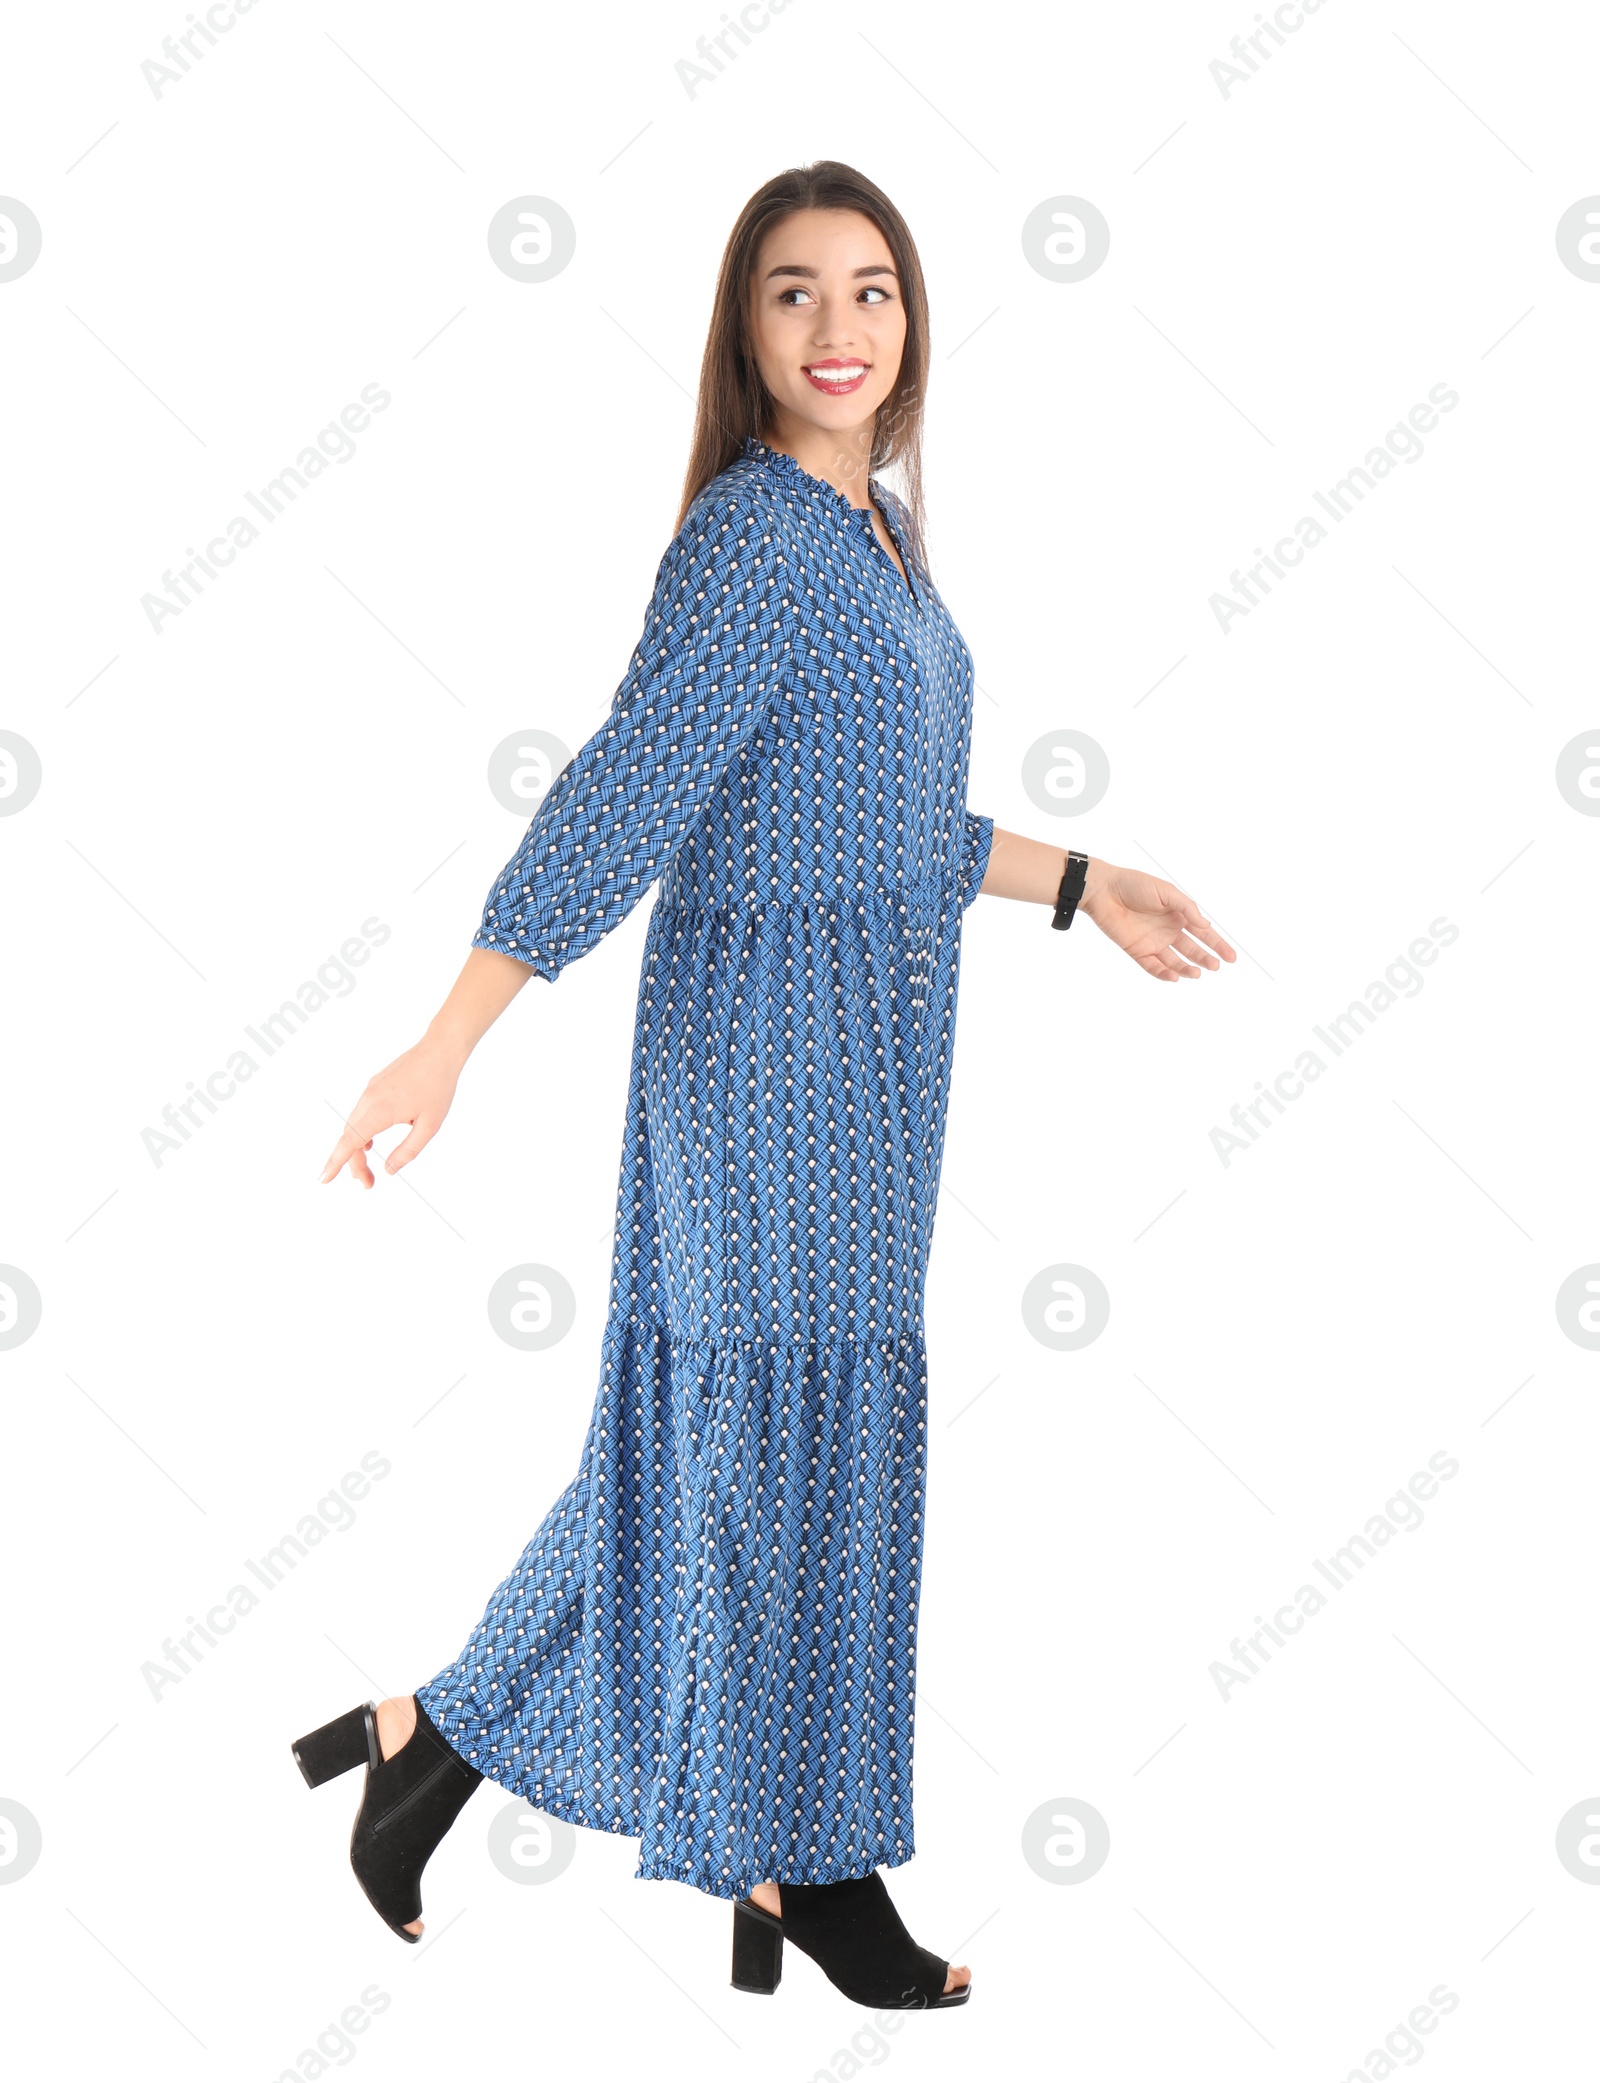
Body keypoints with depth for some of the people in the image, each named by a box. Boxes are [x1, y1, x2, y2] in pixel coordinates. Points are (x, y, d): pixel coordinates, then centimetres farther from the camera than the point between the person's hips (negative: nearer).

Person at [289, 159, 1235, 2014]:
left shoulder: (876, 532, 13)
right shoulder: (754, 536, -15)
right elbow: (620, 797, -22)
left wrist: (1080, 885, 22)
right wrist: (446, 1048, -26)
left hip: (860, 1047, 9)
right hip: (775, 1039, -9)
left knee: (717, 1429, 15)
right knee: (797, 1438, 3)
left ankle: (429, 1740, 27)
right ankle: (804, 1868, 22)